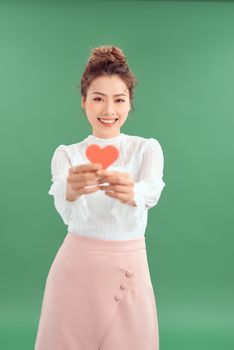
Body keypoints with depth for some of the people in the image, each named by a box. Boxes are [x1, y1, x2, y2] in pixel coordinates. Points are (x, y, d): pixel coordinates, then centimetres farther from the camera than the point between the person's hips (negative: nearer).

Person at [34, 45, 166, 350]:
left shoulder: (148, 148, -2)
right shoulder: (66, 154, 0)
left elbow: (151, 192, -25)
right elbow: (64, 211, -21)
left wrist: (131, 193, -48)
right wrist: (71, 190, -44)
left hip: (128, 271, 0)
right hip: (75, 268, 1)